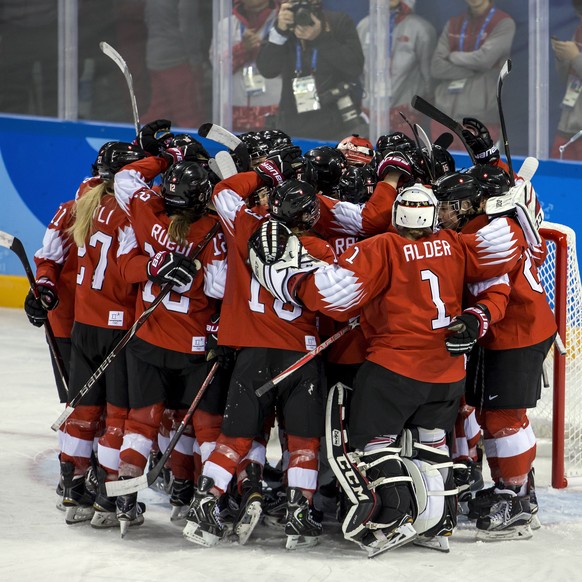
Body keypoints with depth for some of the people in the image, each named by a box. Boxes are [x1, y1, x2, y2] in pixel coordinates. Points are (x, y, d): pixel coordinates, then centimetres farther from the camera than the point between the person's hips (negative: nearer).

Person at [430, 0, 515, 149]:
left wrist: (453, 56, 3)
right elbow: (437, 67, 3)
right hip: (444, 115, 4)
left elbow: (485, 58, -13)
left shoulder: (503, 24, 1)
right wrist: (473, 70, -8)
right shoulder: (453, 25, 15)